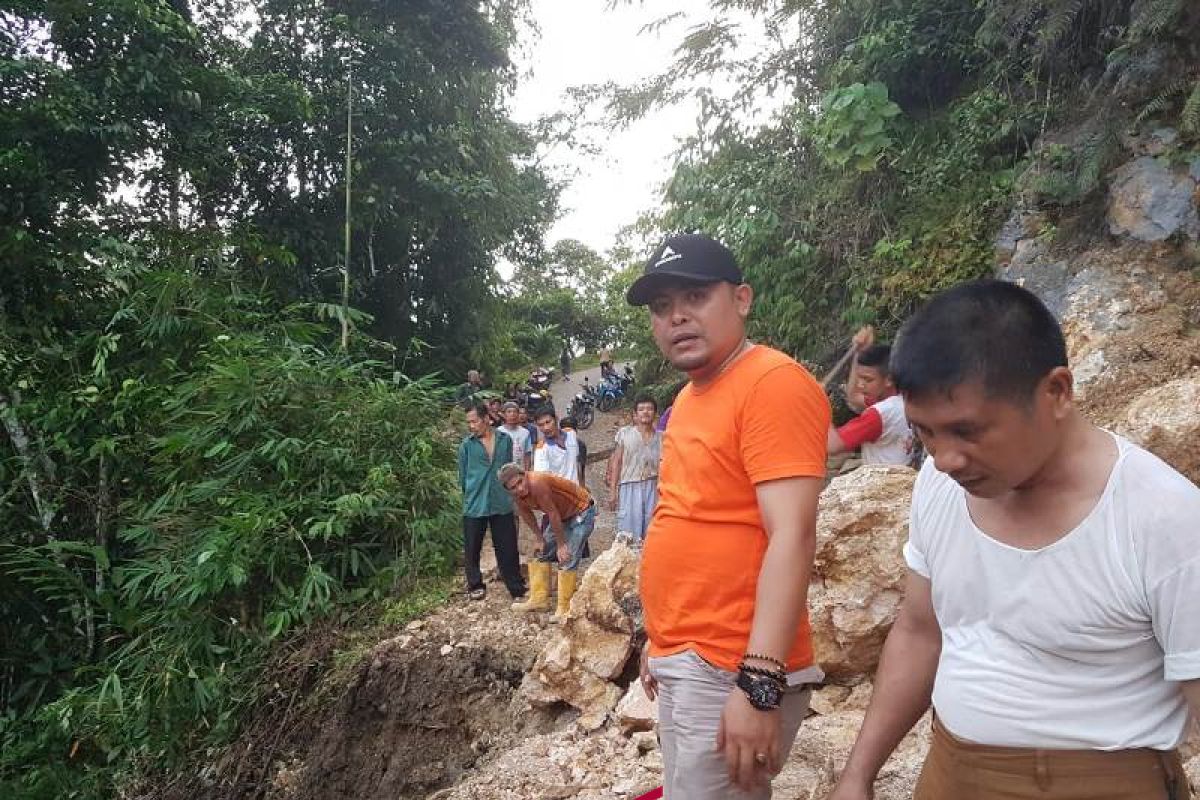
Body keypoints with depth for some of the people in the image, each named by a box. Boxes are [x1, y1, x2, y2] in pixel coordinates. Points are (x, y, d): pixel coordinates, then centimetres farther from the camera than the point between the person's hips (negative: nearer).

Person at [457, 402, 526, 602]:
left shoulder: (505, 440, 4)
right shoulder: (467, 445, -3)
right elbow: (463, 477, 5)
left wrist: (508, 493, 11)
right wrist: (472, 495, 9)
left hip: (502, 504, 1)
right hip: (474, 506, -1)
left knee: (508, 549, 7)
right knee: (472, 549, 8)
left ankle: (517, 589, 17)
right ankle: (475, 586, 26)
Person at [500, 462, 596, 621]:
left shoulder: (537, 483, -33)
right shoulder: (519, 494, -7)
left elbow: (553, 515, -27)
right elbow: (527, 516, 6)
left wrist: (561, 545, -19)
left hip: (582, 511, -9)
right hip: (562, 516, 9)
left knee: (567, 559, -15)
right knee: (541, 553, 11)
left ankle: (564, 609, -9)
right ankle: (539, 599, 20)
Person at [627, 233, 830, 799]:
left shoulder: (772, 382, -15)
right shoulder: (688, 399, 12)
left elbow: (792, 536, -22)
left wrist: (759, 683, -26)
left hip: (730, 672, -9)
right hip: (682, 663, 9)